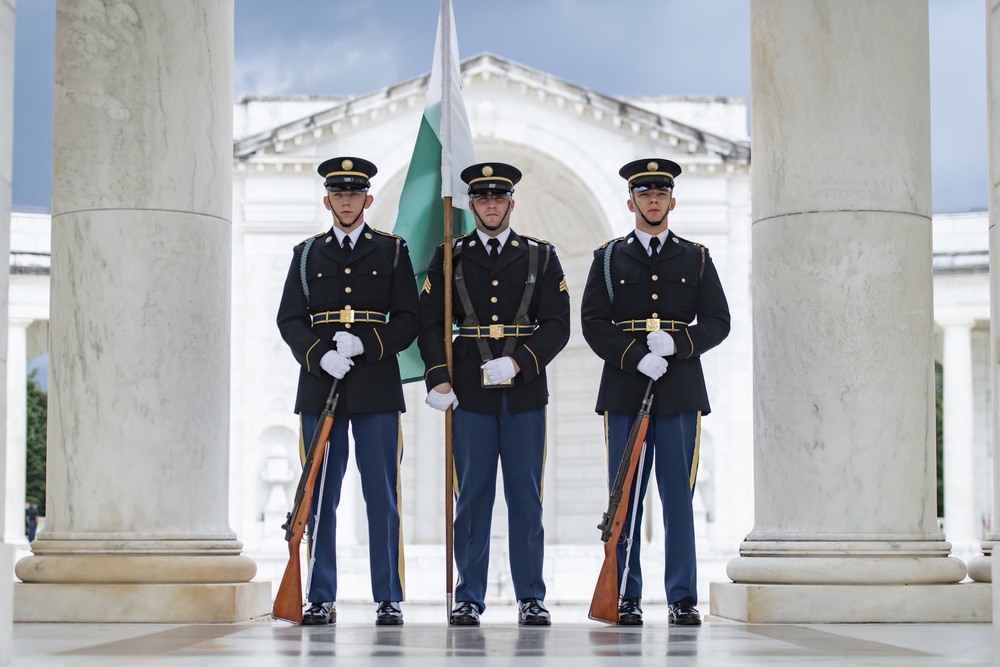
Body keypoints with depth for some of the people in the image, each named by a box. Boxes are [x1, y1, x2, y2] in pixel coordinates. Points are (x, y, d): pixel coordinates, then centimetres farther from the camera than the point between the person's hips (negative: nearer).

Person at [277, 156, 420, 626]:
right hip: (320, 386, 2)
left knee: (382, 496, -2)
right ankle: (321, 599, 8)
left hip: (376, 387, -1)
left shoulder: (392, 252, 8)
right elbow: (289, 319, 6)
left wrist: (364, 344, -13)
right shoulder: (307, 254, 13)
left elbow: (408, 321, 3)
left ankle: (388, 599, 3)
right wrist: (320, 356, -12)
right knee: (320, 497, 2)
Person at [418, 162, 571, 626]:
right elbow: (430, 322, 5)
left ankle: (531, 597, 8)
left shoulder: (540, 256, 7)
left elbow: (557, 325, 1)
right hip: (471, 394, 0)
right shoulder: (449, 257, 8)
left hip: (525, 392, 0)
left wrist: (518, 362, -13)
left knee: (525, 495, 2)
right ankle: (469, 597, 8)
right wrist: (438, 378, -8)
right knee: (472, 494, 2)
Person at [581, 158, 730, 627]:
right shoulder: (609, 258, 9)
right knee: (625, 499, 0)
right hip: (625, 391, 0)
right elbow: (593, 323, 1)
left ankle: (683, 598, 4)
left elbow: (718, 321, 7)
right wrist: (636, 357, -14)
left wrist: (675, 344, -11)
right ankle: (626, 597, 5)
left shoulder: (696, 259, 12)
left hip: (680, 392, 0)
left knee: (679, 496, 0)